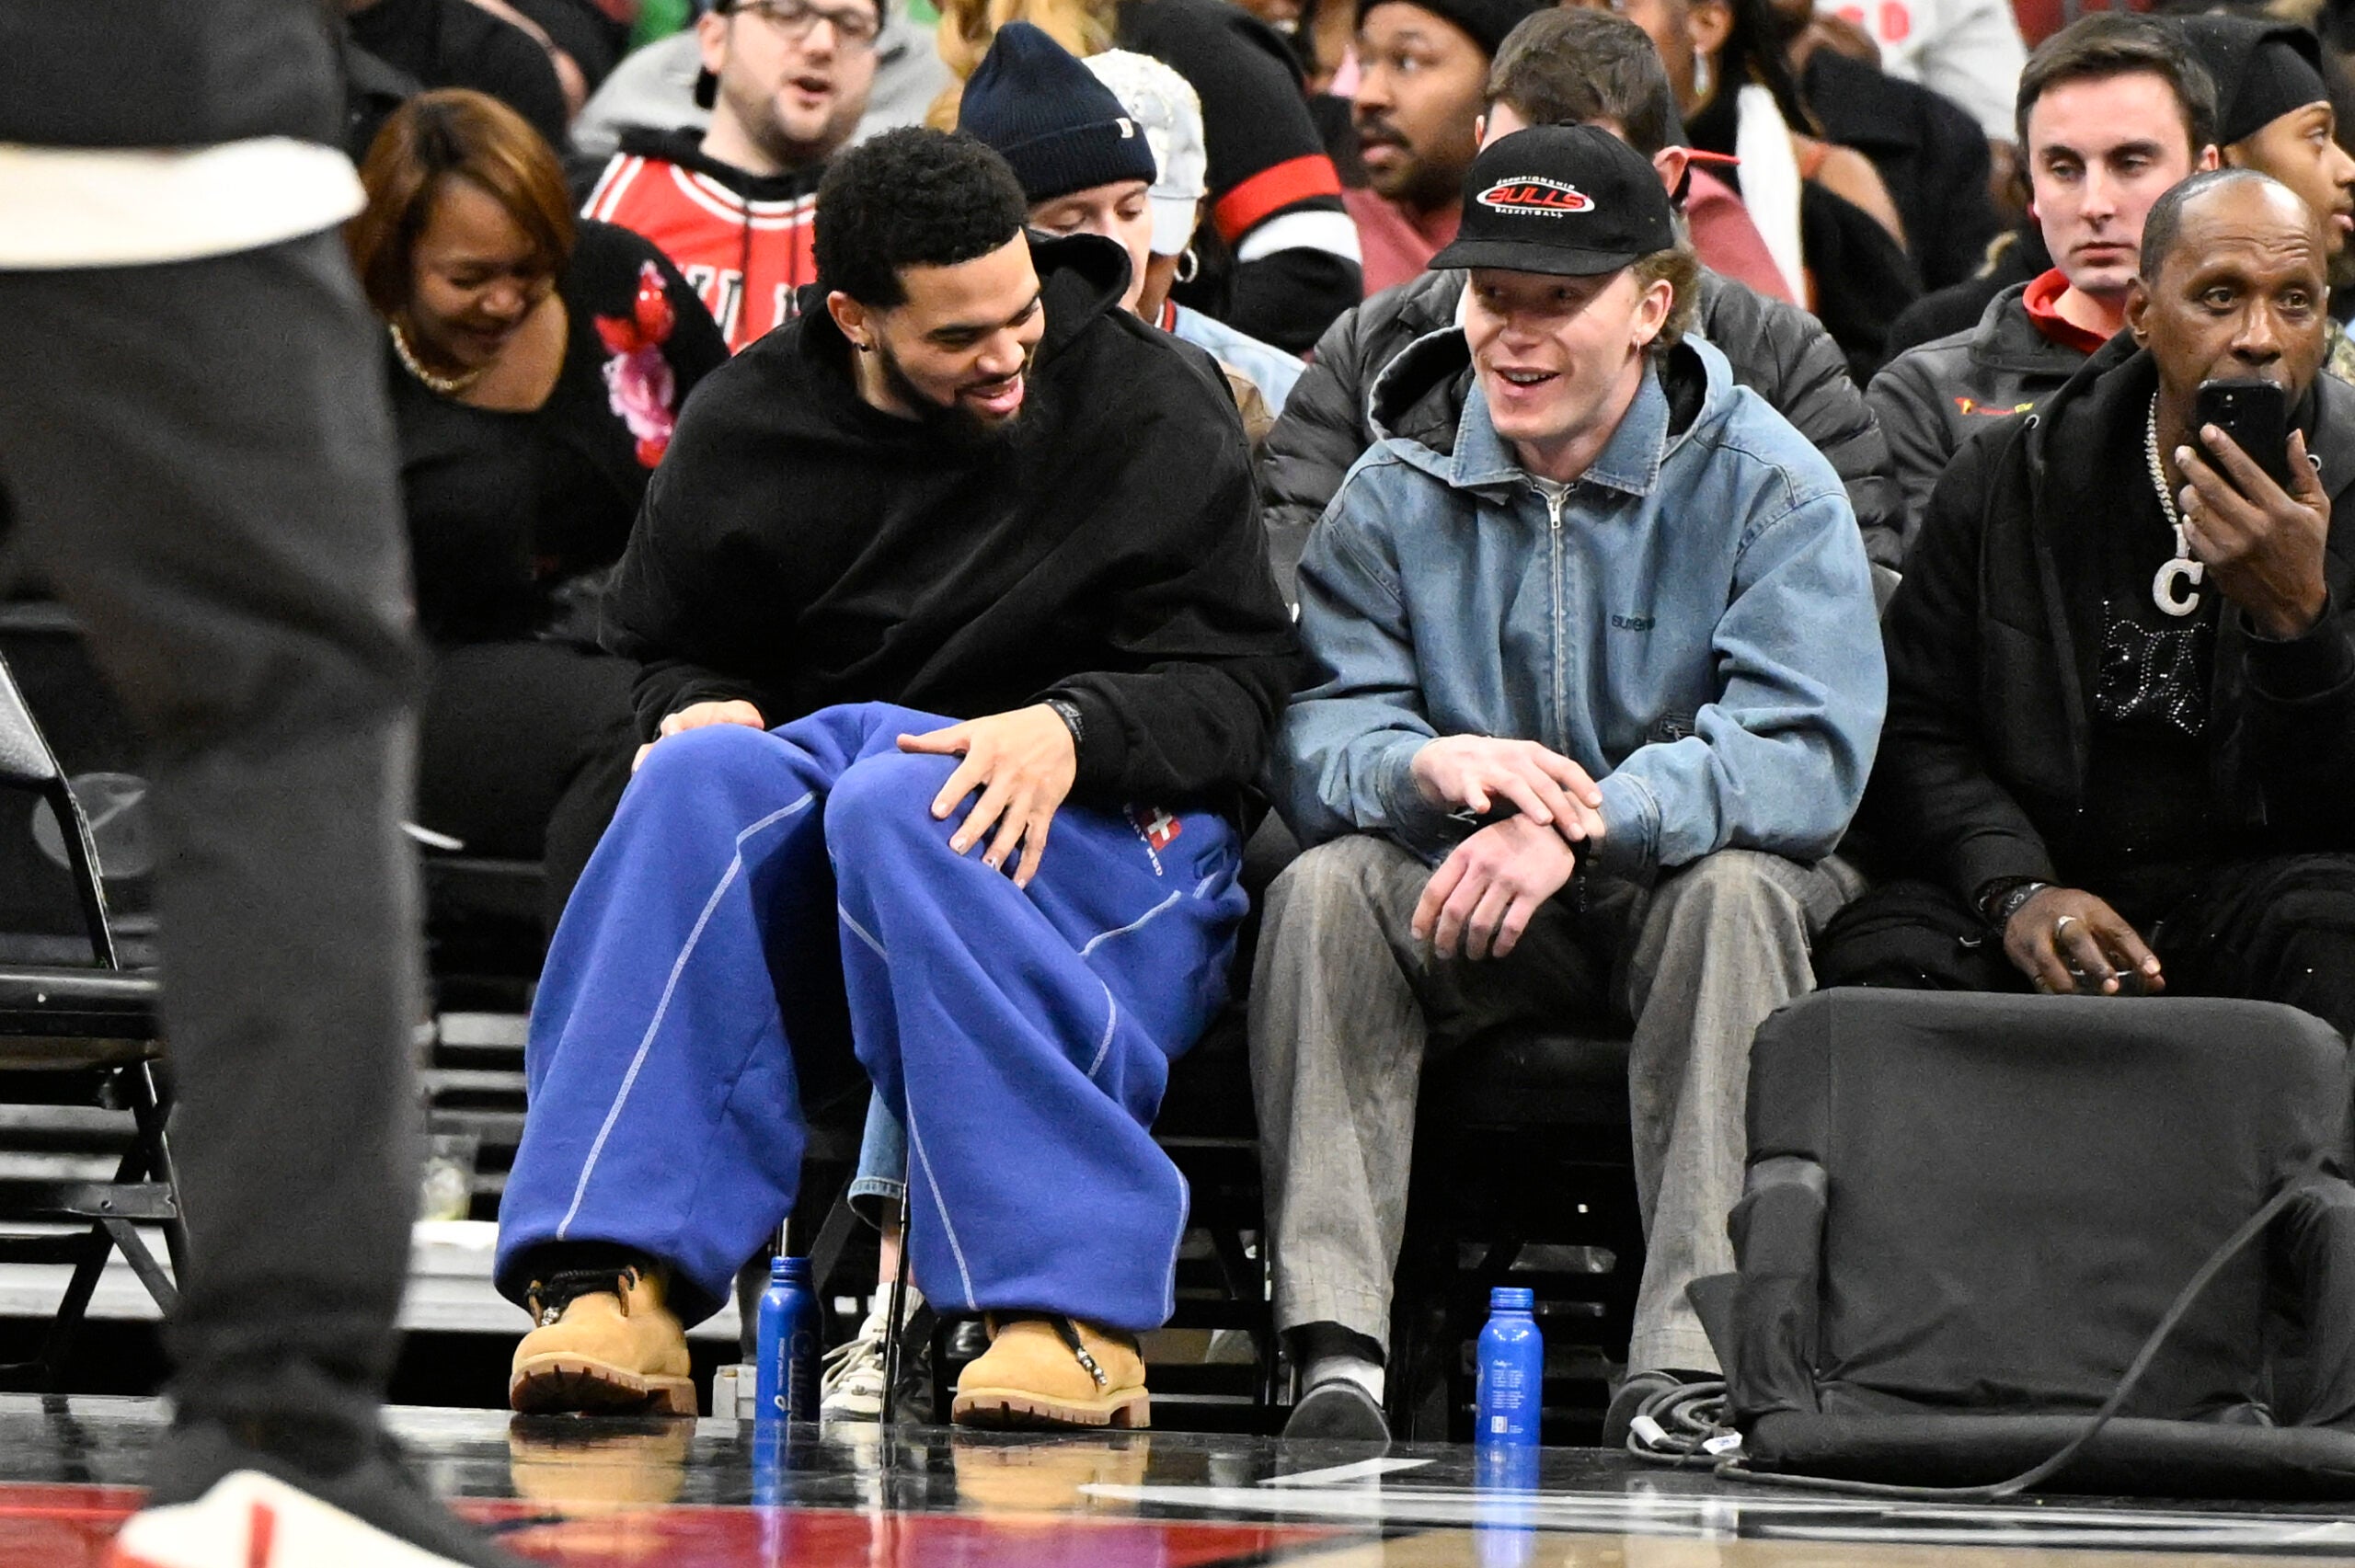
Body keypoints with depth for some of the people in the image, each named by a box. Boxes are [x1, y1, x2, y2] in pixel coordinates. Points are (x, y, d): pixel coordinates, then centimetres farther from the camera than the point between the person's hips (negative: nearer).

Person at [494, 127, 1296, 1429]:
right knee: (703, 776, -31)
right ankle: (614, 1276, -41)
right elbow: (670, 653, 20)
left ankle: (1070, 1308, -43)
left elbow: (1236, 679, -5)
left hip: (1105, 819, -3)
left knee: (897, 804, -37)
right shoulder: (744, 426, 8)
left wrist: (1072, 729, -25)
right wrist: (703, 711, -5)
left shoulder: (1154, 405, -1)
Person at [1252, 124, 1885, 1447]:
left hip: (1672, 894, -2)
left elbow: (1809, 754, -22)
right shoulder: (1399, 494, 3)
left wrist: (1583, 822, -37)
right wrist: (1429, 767, -34)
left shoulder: (1765, 486, -7)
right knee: (1326, 883, -26)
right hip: (1469, 915, 2)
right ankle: (1338, 1352, -36)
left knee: (1736, 889, -35)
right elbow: (1316, 738, -8)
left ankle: (1686, 1364, -40)